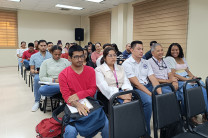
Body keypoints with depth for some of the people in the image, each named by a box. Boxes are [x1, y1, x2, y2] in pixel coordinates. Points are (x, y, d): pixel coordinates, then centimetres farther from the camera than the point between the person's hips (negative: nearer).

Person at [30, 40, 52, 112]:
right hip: (38, 74, 1)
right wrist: (35, 71, -11)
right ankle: (37, 101, -24)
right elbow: (31, 69, 13)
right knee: (37, 79, -37)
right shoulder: (34, 56, 14)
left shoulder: (51, 55, 13)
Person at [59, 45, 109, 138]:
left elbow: (93, 90, 2)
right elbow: (66, 96, -6)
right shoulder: (63, 75, -2)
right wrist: (77, 104, -25)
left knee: (107, 125, -18)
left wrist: (78, 95, -14)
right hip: (73, 106, -2)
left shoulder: (90, 70, 5)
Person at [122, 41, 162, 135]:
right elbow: (136, 83, -15)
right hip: (135, 89, -6)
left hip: (148, 86, 7)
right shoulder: (127, 64, -7)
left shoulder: (145, 62, 13)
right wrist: (151, 94, -21)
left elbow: (153, 79, 4)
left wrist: (160, 93, -12)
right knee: (148, 101, -34)